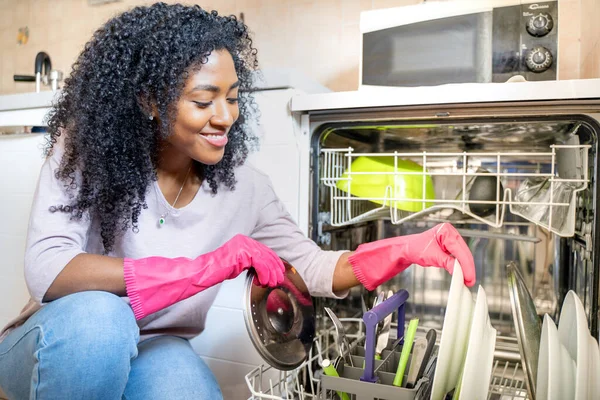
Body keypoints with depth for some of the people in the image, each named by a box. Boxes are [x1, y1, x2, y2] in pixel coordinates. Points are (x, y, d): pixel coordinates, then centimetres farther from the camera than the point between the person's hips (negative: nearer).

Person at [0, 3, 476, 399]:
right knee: (95, 314, -35)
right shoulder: (86, 149, -18)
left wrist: (406, 250, -26)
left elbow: (310, 267, -8)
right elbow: (46, 270, -29)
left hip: (153, 351, 2)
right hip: (58, 345, -1)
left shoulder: (244, 188, -10)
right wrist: (205, 268, -39)